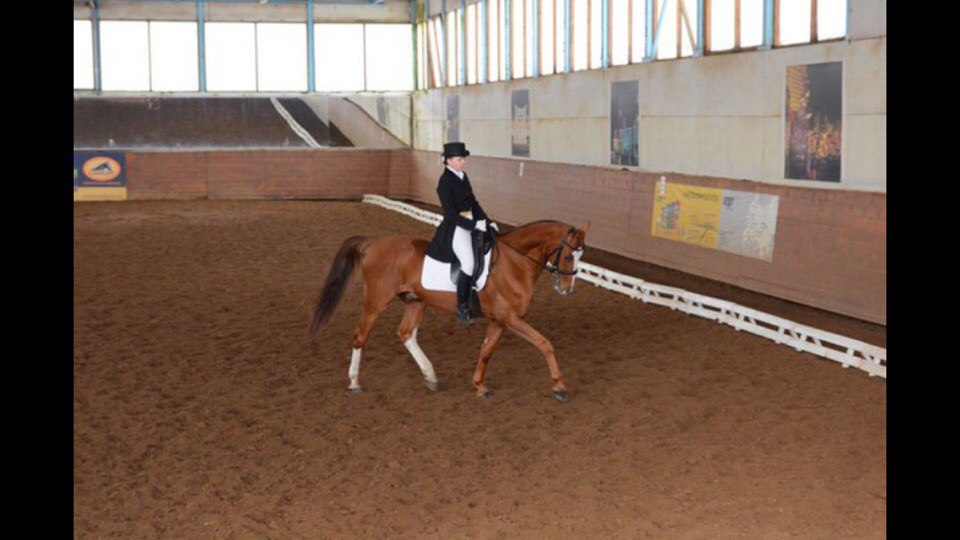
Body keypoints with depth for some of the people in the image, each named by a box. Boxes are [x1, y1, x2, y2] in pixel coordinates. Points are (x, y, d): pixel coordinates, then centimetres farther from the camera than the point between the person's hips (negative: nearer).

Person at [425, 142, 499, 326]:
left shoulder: (463, 176, 11)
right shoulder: (445, 182, -14)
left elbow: (473, 203, 17)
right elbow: (450, 214, -19)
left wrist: (488, 222, 7)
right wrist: (475, 225, -22)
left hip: (472, 224, 9)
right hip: (455, 228, -9)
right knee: (470, 263, -26)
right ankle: (462, 308, -14)